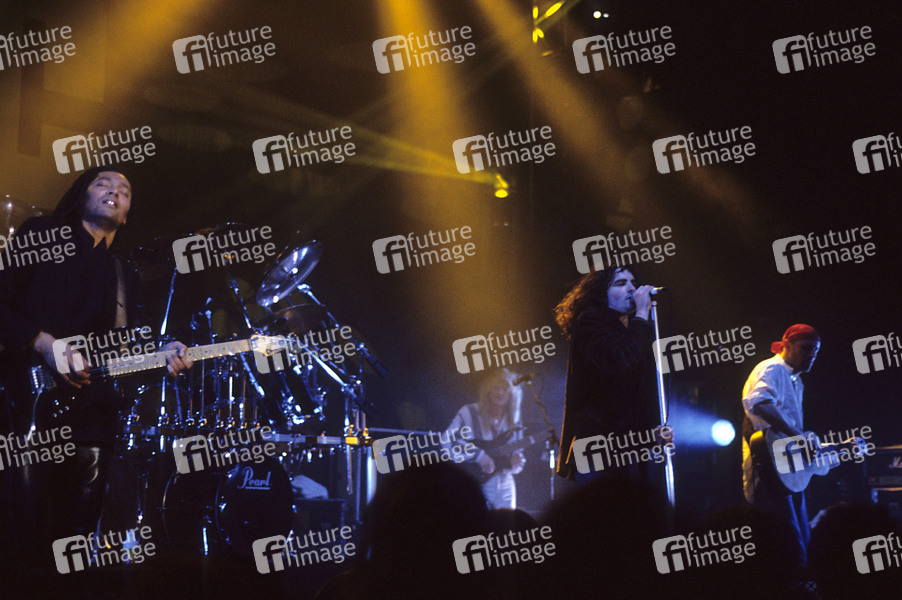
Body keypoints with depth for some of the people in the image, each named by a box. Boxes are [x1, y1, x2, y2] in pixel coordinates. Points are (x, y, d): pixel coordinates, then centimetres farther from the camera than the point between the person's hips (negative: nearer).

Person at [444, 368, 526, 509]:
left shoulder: (513, 422, 10)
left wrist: (515, 463, -10)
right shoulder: (469, 413, -3)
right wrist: (479, 455, -21)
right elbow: (447, 440, -14)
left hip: (504, 488, 4)